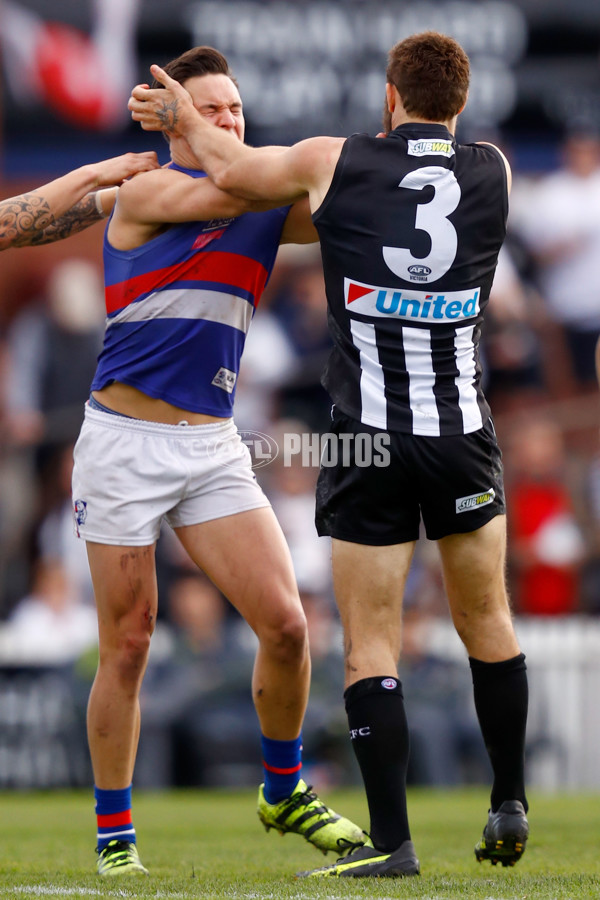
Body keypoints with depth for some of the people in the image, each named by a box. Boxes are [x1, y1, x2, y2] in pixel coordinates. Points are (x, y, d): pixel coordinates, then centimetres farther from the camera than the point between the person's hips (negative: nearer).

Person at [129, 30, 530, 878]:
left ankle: (391, 840, -3)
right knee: (487, 622, 18)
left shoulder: (337, 163, -2)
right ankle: (509, 805, 23)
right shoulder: (493, 171, 5)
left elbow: (232, 167, 13)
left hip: (368, 438, -2)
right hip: (463, 432, 2)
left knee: (371, 643, 0)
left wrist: (181, 116, 35)